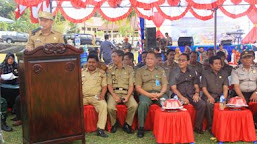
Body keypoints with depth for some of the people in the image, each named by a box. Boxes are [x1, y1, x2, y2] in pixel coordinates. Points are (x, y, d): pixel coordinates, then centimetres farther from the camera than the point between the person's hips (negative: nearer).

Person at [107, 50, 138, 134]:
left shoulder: (129, 69, 10)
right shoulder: (110, 70, 13)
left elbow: (131, 85, 4)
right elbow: (109, 85, 4)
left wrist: (128, 96, -13)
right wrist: (115, 96, -13)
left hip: (126, 92, 0)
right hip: (114, 92, 0)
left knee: (134, 105, -30)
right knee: (110, 107, -30)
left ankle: (127, 124, -6)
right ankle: (114, 124, 1)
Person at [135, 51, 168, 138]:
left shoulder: (161, 70, 19)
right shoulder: (140, 71, 12)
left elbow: (165, 85, 12)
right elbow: (138, 87, 4)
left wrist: (160, 94, -9)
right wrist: (149, 95, -11)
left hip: (159, 93, 2)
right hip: (145, 93, -1)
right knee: (143, 103, -36)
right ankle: (141, 127, -22)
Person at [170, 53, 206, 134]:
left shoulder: (192, 73, 19)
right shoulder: (174, 73, 8)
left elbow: (196, 86, 19)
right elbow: (173, 88, -1)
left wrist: (196, 93, -5)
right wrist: (182, 98, -16)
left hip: (191, 95, 3)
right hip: (179, 96, -3)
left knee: (202, 104, -25)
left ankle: (197, 127, -11)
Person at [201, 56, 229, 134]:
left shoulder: (224, 74, 12)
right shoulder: (206, 74, 7)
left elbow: (225, 87, 3)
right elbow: (204, 88, 1)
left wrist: (224, 98, -13)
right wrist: (209, 97, -16)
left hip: (221, 95, 2)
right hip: (209, 94, -2)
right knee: (209, 103, -34)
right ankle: (210, 126, -22)